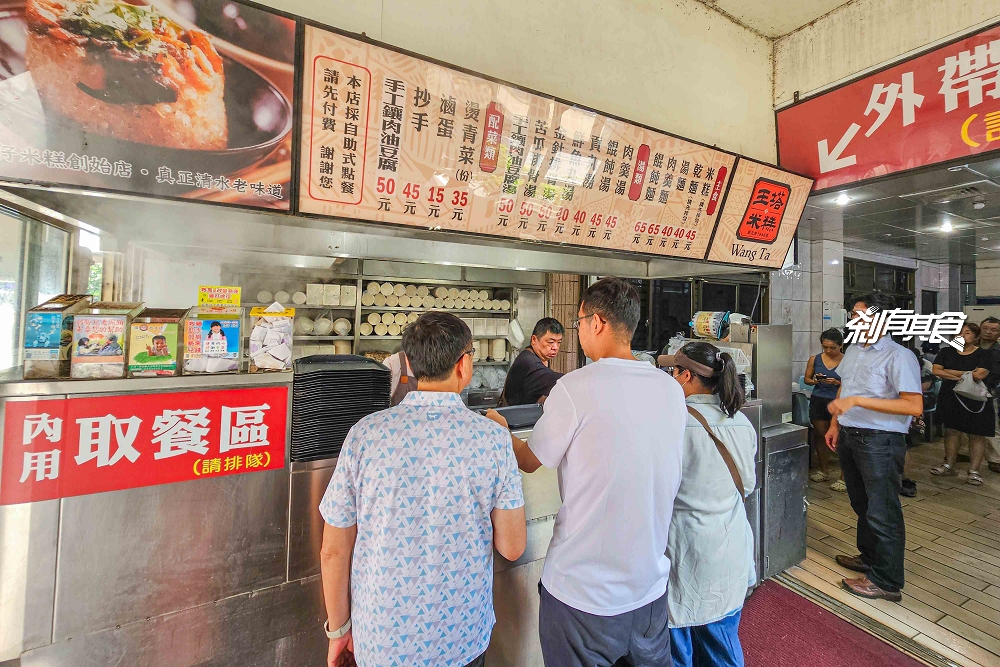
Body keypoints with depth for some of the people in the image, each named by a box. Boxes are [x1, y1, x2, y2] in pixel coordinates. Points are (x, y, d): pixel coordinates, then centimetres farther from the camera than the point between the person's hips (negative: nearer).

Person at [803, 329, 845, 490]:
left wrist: (837, 383, -20)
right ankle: (824, 471, 29)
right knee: (820, 436, 13)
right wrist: (815, 381, -9)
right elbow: (807, 379, 11)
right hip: (818, 402, 3)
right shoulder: (815, 360, 4)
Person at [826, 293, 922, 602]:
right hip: (848, 436, 8)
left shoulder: (898, 356, -15)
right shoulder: (853, 350, 8)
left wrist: (857, 401, -28)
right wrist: (835, 424, 13)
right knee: (861, 504, 21)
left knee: (882, 511, 3)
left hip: (879, 441, -8)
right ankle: (868, 557, 39)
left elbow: (914, 406, -22)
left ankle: (886, 582, 19)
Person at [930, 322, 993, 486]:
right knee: (951, 431, 7)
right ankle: (948, 465, 15)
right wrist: (963, 377, -11)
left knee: (976, 435, 2)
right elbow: (936, 371, -4)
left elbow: (979, 375, -13)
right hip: (950, 398, 2)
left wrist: (950, 372, -8)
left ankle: (974, 471, 11)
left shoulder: (984, 354, 0)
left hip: (975, 400, -2)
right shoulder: (946, 352, 6)